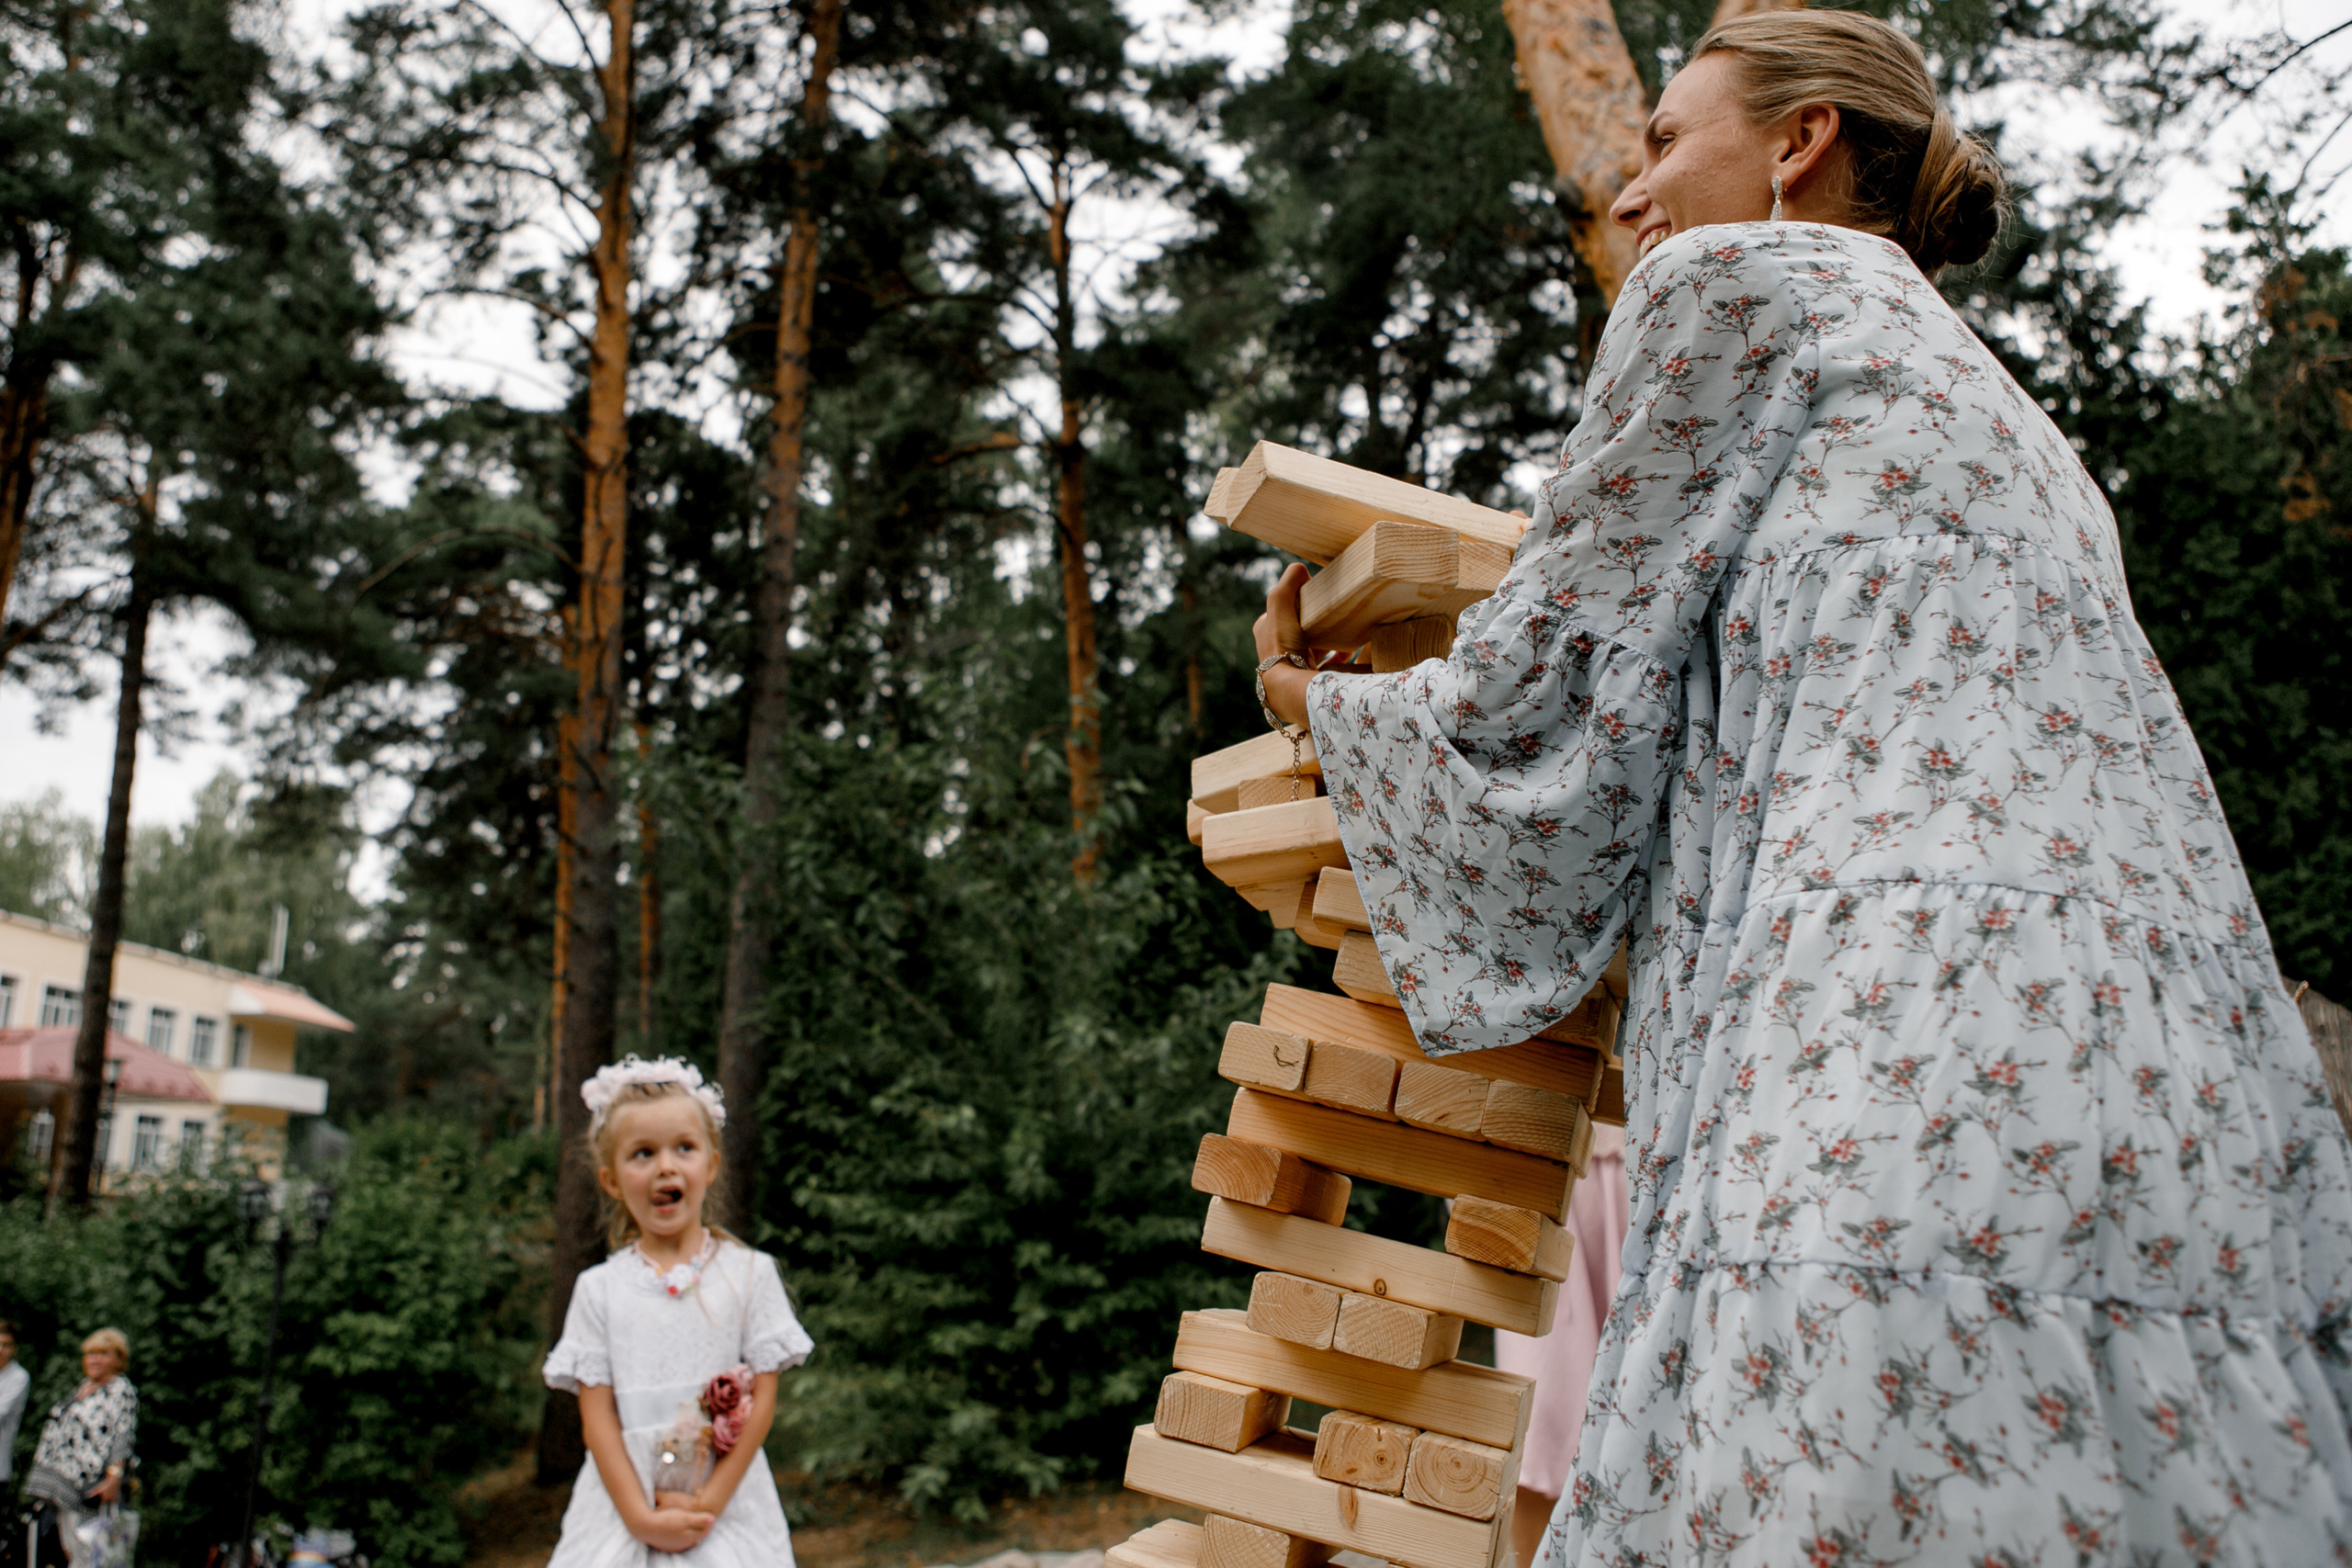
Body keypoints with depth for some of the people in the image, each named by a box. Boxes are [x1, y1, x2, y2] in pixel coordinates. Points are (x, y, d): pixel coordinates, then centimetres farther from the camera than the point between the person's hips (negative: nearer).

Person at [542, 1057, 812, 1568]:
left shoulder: (751, 1273, 1)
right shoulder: (598, 1288, 4)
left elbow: (762, 1399, -2)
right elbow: (597, 1415, 0)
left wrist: (708, 1502, -10)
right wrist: (641, 1517, -10)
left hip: (728, 1506, -1)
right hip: (623, 1506, 1)